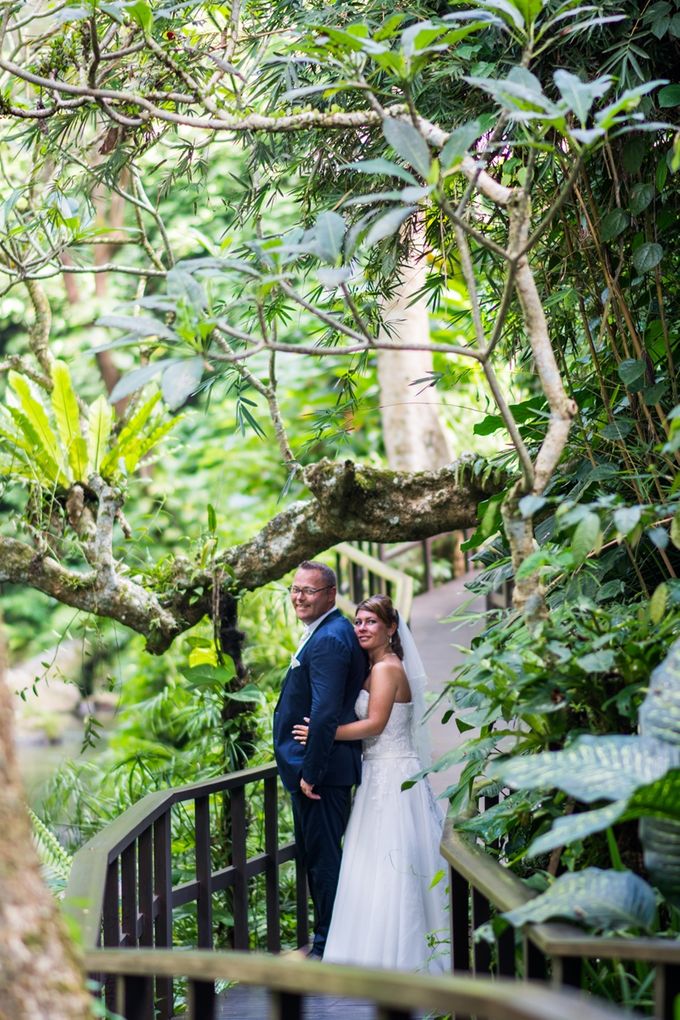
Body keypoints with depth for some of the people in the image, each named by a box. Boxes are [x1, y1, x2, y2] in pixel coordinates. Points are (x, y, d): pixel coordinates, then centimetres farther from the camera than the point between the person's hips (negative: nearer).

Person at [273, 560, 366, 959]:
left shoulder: (328, 640, -18)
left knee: (323, 856, -3)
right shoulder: (336, 632, 16)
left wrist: (310, 773, -22)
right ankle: (329, 944, 25)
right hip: (319, 766, 11)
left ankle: (329, 948, 4)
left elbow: (325, 713, -25)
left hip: (321, 768, -11)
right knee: (316, 855, 17)